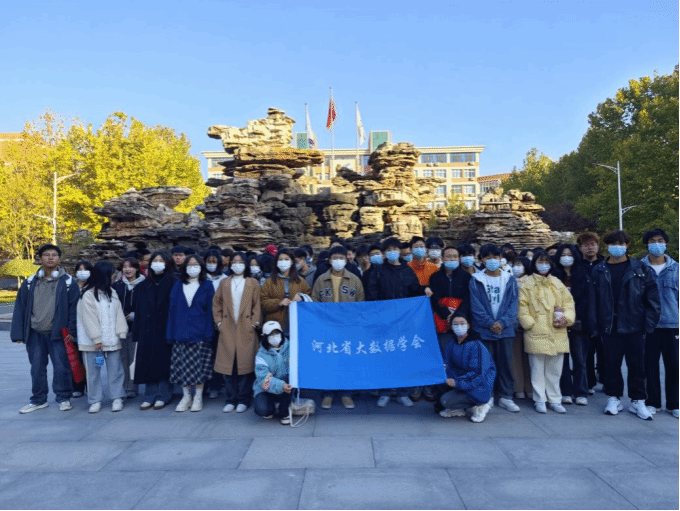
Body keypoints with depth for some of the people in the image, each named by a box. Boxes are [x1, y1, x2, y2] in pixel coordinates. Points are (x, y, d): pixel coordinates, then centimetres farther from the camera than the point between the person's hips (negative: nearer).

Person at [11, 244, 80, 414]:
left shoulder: (68, 283, -1)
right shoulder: (30, 283, 6)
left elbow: (74, 308, -2)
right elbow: (20, 309, 6)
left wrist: (71, 330, -9)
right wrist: (18, 333, 0)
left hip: (58, 334, -3)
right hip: (35, 334, 3)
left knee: (61, 367, 1)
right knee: (37, 368, 12)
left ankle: (64, 398, 17)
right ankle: (39, 400, 26)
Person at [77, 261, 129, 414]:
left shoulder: (112, 293, 11)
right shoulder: (88, 295, -7)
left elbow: (119, 314, 7)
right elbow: (89, 319, -11)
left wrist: (121, 333, -2)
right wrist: (97, 339, -14)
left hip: (112, 340, 4)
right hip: (93, 342, -4)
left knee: (115, 369, 5)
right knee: (93, 371, 5)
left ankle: (117, 398, 15)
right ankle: (95, 400, 17)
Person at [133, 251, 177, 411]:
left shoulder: (173, 283, -1)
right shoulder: (145, 284, 12)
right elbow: (139, 309, 10)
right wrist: (137, 331, 3)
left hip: (164, 329, -4)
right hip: (147, 330, 4)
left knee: (163, 362, 1)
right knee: (148, 363, 5)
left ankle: (163, 396, 12)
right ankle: (150, 396, 14)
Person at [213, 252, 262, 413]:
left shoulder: (253, 283, 7)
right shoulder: (224, 283, 13)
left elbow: (257, 305, 3)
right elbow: (216, 303, 12)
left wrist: (255, 322, -6)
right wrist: (218, 321, 2)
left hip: (246, 329, -2)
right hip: (227, 329, 2)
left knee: (245, 363, -1)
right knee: (228, 364, 1)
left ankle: (243, 399, 10)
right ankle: (231, 399, 12)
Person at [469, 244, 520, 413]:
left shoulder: (510, 280, 7)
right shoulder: (476, 280, 1)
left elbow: (513, 304, 2)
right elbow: (476, 306, -4)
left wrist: (503, 322, -11)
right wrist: (490, 323, -12)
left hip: (505, 328, 2)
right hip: (483, 330, -2)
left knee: (505, 363, 7)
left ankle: (506, 397, 18)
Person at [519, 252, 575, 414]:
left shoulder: (557, 283, 14)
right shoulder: (527, 284, 0)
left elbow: (569, 302, 10)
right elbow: (522, 307, -5)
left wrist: (566, 317, -6)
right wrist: (530, 324, -12)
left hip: (557, 334, 4)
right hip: (536, 334, -4)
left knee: (555, 369, 11)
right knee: (538, 369, 3)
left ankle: (554, 399, 22)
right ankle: (540, 399, 14)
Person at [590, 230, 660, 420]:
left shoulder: (640, 269, 1)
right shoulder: (599, 271, 3)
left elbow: (652, 298, 0)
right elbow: (594, 299, 0)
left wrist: (649, 324, -7)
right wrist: (596, 324, -6)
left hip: (633, 326, 0)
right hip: (610, 327, 1)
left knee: (636, 365, 8)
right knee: (611, 364, 9)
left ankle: (638, 401, 22)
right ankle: (614, 398, 23)